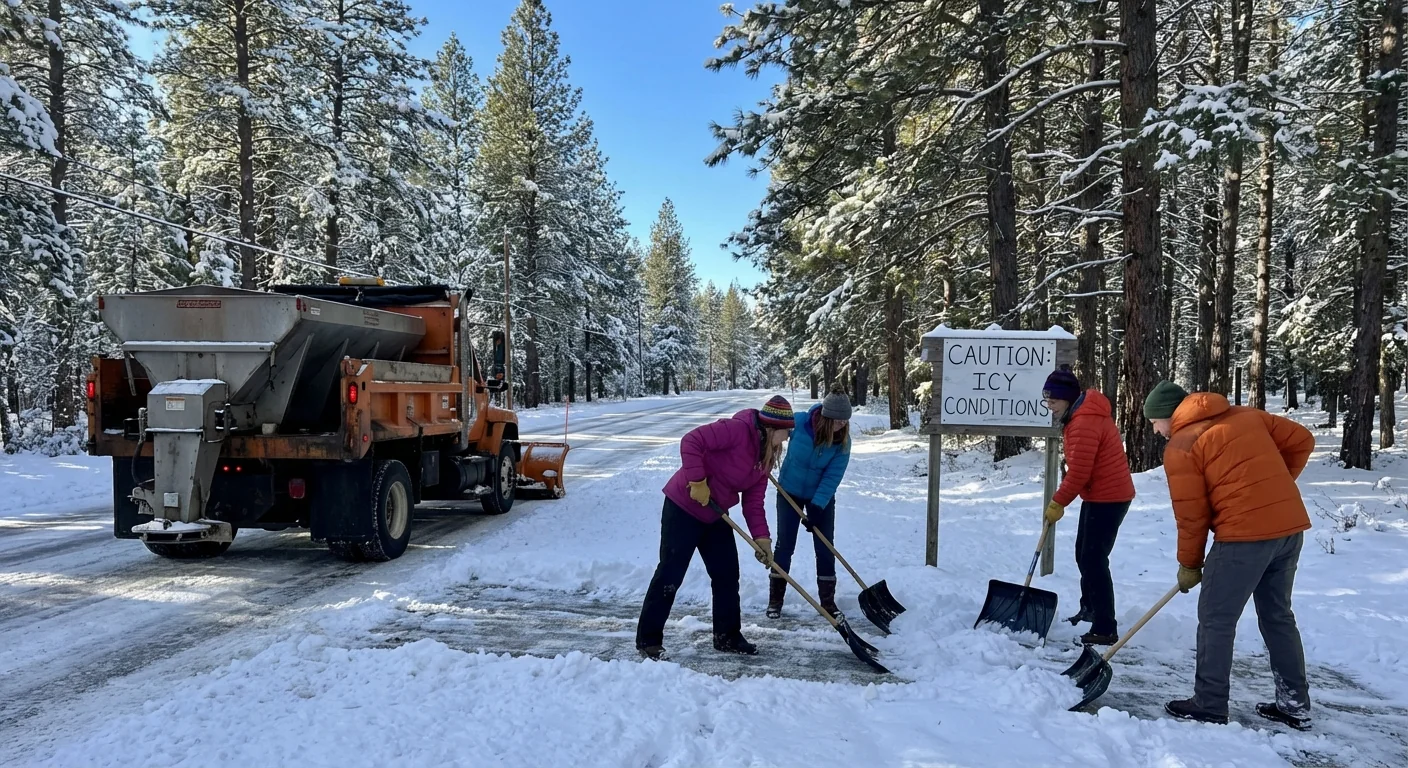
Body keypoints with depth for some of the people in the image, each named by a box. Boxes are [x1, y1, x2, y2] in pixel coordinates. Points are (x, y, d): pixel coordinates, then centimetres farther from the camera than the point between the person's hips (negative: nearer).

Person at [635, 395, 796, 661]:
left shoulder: (766, 457, 4)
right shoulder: (736, 430, -23)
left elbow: (754, 501, 4)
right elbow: (691, 442, -29)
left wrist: (761, 538, -7)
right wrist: (697, 482, -27)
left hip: (715, 516, 9)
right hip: (684, 508, -9)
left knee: (727, 574, 10)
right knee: (670, 575, -4)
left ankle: (727, 636, 25)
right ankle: (648, 640, 7)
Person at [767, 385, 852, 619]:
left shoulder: (843, 441, -21)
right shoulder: (798, 422, -25)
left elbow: (832, 477, -22)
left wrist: (816, 507, -27)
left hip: (822, 496, 1)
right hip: (789, 491, -1)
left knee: (825, 548, 2)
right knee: (784, 545, 1)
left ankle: (828, 602, 14)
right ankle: (775, 600, 11)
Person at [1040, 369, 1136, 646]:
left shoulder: (1084, 423, -25)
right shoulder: (1083, 413, 10)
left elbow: (1079, 473, -24)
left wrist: (1058, 503, -13)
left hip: (1108, 498, -11)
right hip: (1100, 495, 11)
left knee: (1093, 561, -11)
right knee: (1084, 554, 21)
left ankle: (1106, 629, -8)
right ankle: (1089, 609, 37)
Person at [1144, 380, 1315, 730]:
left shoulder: (1180, 446, -5)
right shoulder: (1246, 416, 14)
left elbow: (1191, 514, -4)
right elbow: (1301, 441, 14)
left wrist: (1189, 564, 8)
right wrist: (1274, 486, 19)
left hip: (1245, 533, -8)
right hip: (1290, 525, 8)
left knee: (1215, 621, 4)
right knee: (1278, 616, 19)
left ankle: (1209, 706, 10)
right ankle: (1295, 704, 26)